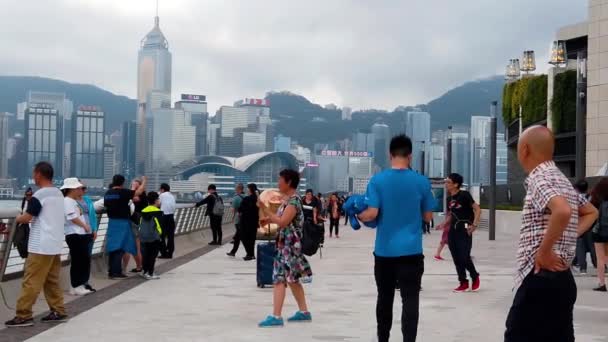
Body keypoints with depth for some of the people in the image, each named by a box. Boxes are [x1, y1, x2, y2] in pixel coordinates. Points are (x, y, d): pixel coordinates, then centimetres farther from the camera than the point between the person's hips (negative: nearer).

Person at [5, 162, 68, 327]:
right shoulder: (59, 194, 12)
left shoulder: (39, 195, -14)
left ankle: (23, 316, -5)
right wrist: (32, 217, 16)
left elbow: (26, 217, -14)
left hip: (41, 246, -8)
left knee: (31, 281, -5)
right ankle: (58, 312, 13)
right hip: (55, 245, 8)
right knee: (52, 280, 13)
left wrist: (17, 219, 6)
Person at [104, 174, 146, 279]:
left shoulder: (107, 193, 7)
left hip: (112, 221, 7)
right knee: (120, 248, -5)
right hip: (122, 222, -7)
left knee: (112, 247, 11)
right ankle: (116, 272, -8)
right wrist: (144, 181, 8)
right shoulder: (123, 192, -13)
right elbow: (139, 192, -10)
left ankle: (111, 271, 15)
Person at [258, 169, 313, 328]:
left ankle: (276, 317, -13)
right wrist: (268, 219, 3)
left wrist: (265, 210, -24)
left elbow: (283, 222, -25)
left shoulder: (294, 200, -18)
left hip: (290, 245, -10)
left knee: (280, 278, -11)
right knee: (292, 278, 16)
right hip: (286, 244, 10)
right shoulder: (288, 199, 13)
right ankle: (304, 312, 24)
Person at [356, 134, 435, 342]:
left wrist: (358, 216, 10)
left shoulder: (378, 180, -5)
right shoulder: (422, 181, -2)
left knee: (385, 298, 15)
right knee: (410, 299, -2)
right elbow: (427, 216, 5)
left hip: (384, 250, 1)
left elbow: (372, 213, -10)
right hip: (411, 250, -1)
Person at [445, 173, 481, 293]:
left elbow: (477, 209, -12)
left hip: (465, 229, -7)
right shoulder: (449, 198, 10)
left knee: (464, 257, -11)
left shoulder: (464, 195, -11)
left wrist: (474, 225, -19)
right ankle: (463, 283, 14)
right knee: (456, 259, 5)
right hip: (453, 230, 7)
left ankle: (475, 278, 13)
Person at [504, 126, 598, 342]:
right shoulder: (560, 179, 17)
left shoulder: (539, 179, -11)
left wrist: (544, 251, -21)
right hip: (560, 278, 9)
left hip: (541, 278, -9)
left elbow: (563, 211, -31)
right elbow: (591, 212, 31)